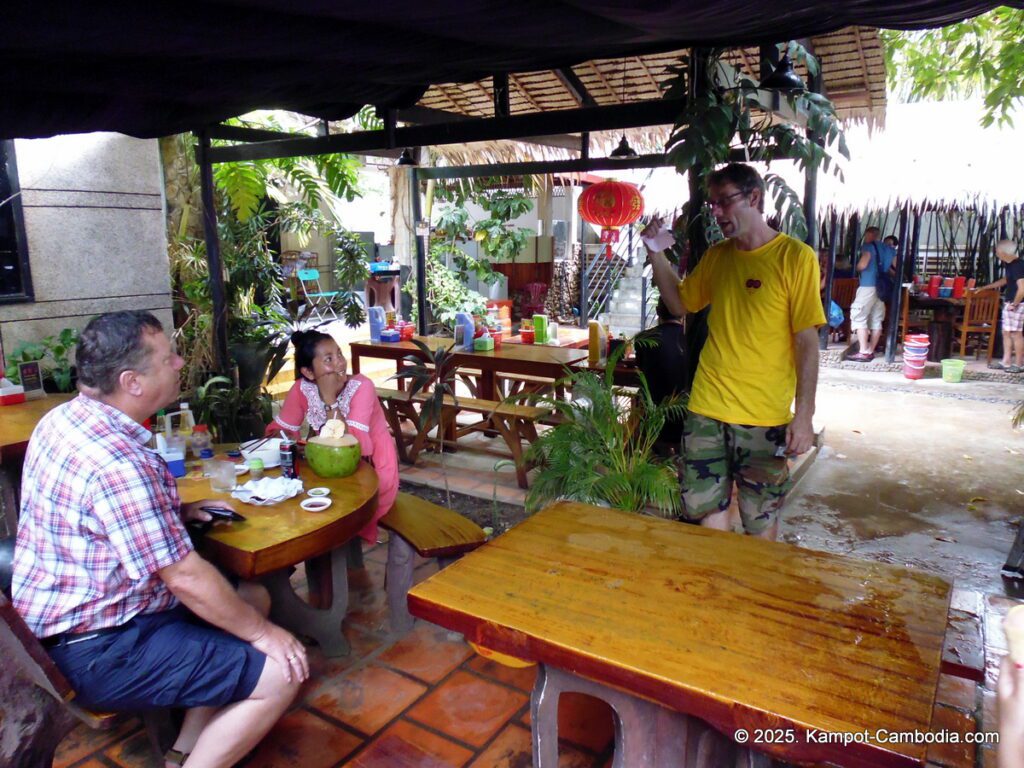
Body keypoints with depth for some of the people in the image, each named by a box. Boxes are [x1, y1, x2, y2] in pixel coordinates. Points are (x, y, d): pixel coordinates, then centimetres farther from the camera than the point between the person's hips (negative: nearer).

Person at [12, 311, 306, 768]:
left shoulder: (64, 419, 1)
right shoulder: (121, 464, -29)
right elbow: (186, 577, -25)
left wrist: (176, 512, 7)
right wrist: (263, 633, -13)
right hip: (98, 654, -10)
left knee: (254, 597, 17)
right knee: (281, 674, -14)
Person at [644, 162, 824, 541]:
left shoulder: (795, 257, -7)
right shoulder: (716, 256, 9)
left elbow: (807, 341, -9)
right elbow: (680, 303, 20)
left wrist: (804, 415, -13)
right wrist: (657, 254, 8)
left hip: (764, 417, -4)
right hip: (706, 409, 5)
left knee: (761, 519, 10)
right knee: (708, 510, 10)